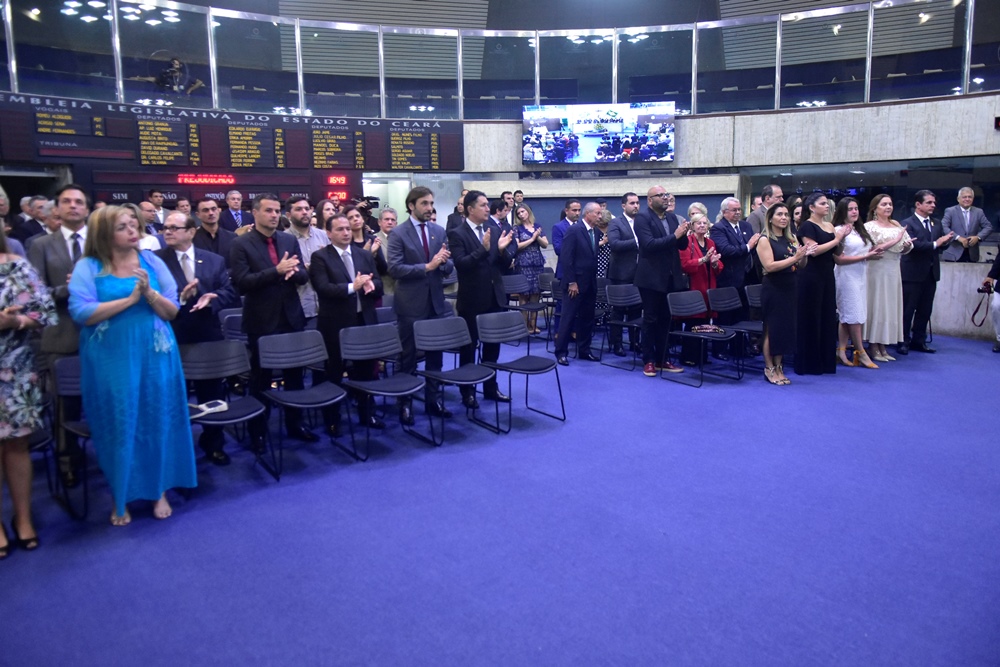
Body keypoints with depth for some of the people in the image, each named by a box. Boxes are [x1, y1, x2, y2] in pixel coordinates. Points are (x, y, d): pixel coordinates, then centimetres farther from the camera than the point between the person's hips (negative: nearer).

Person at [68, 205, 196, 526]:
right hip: (110, 360, -2)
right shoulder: (88, 267, -2)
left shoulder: (152, 261, 4)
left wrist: (149, 293, -18)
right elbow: (81, 312, -13)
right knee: (118, 425, 5)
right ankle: (120, 497, 21)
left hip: (154, 355, 2)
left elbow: (172, 311, 1)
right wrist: (130, 299, -16)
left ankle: (160, 490, 23)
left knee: (157, 420, 7)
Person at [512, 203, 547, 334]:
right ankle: (524, 325, 2)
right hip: (524, 264, -4)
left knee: (535, 294, 4)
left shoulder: (537, 226, 11)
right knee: (524, 295, -4)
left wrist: (538, 237, -9)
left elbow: (545, 244, 8)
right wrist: (532, 238, -8)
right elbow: (516, 246, -10)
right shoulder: (517, 228, 1)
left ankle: (533, 324, 11)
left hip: (538, 263, 4)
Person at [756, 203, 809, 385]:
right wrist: (794, 258, -21)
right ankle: (769, 369, 9)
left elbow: (800, 266, 14)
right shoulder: (765, 240, -7)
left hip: (789, 288, 6)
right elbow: (769, 266, -18)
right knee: (772, 328, -1)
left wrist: (804, 256, -7)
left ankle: (779, 367, 19)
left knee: (786, 327, 9)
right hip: (773, 289, -6)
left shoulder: (792, 239, 12)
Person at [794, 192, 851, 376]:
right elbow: (814, 250, -18)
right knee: (810, 318, -1)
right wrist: (836, 240, -11)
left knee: (828, 317, 8)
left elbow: (835, 252, 12)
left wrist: (842, 237, -3)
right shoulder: (807, 226, -7)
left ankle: (825, 362, 17)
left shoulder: (830, 226, 13)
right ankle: (808, 363, 7)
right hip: (811, 276, -7)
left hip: (827, 275, 7)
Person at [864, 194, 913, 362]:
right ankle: (874, 348, 4)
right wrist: (894, 241, -20)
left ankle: (883, 347, 14)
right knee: (876, 306, -3)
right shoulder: (870, 226, -5)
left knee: (890, 307, 7)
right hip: (877, 271, -6)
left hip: (893, 271, 6)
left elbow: (908, 247, 13)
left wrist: (907, 246, -10)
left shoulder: (897, 225, 12)